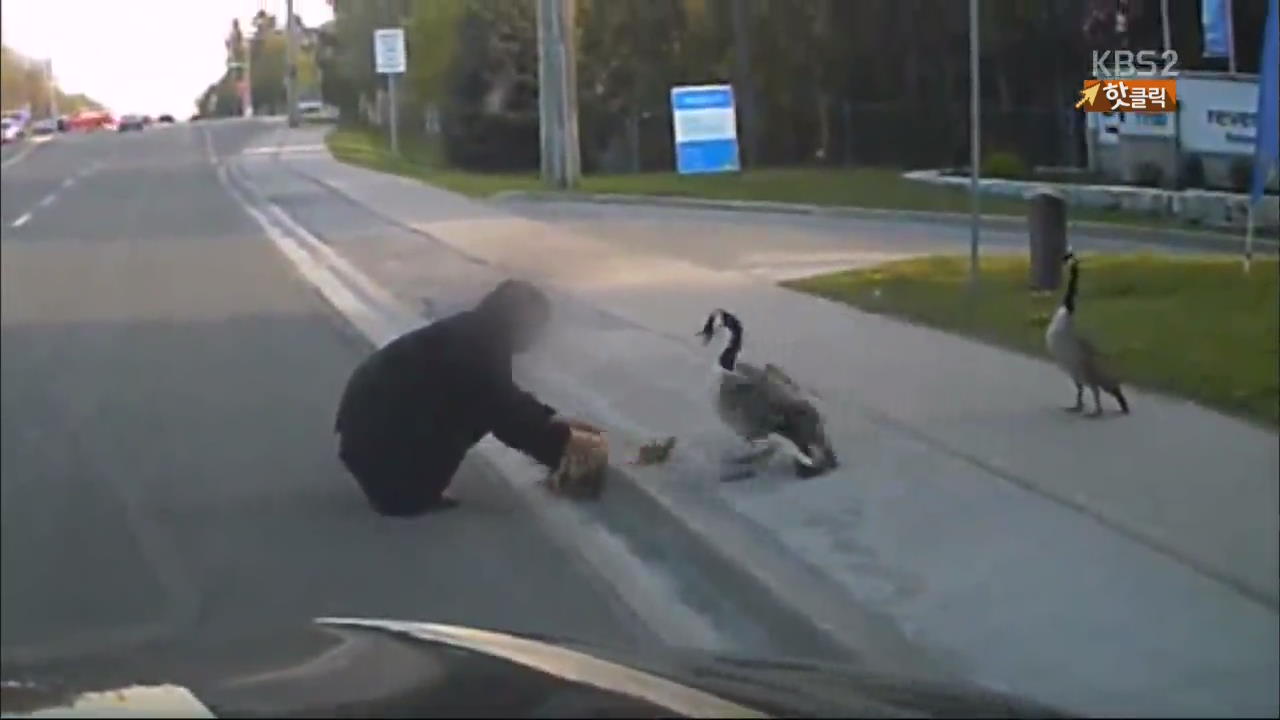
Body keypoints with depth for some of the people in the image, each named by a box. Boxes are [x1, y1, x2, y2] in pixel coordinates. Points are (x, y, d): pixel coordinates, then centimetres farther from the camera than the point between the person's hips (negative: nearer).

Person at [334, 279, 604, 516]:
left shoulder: (475, 335, 6)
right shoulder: (477, 351, -23)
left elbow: (504, 398, 16)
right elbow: (504, 414, -20)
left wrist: (553, 420, 11)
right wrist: (562, 441, -13)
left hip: (386, 410, 10)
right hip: (377, 427, -10)